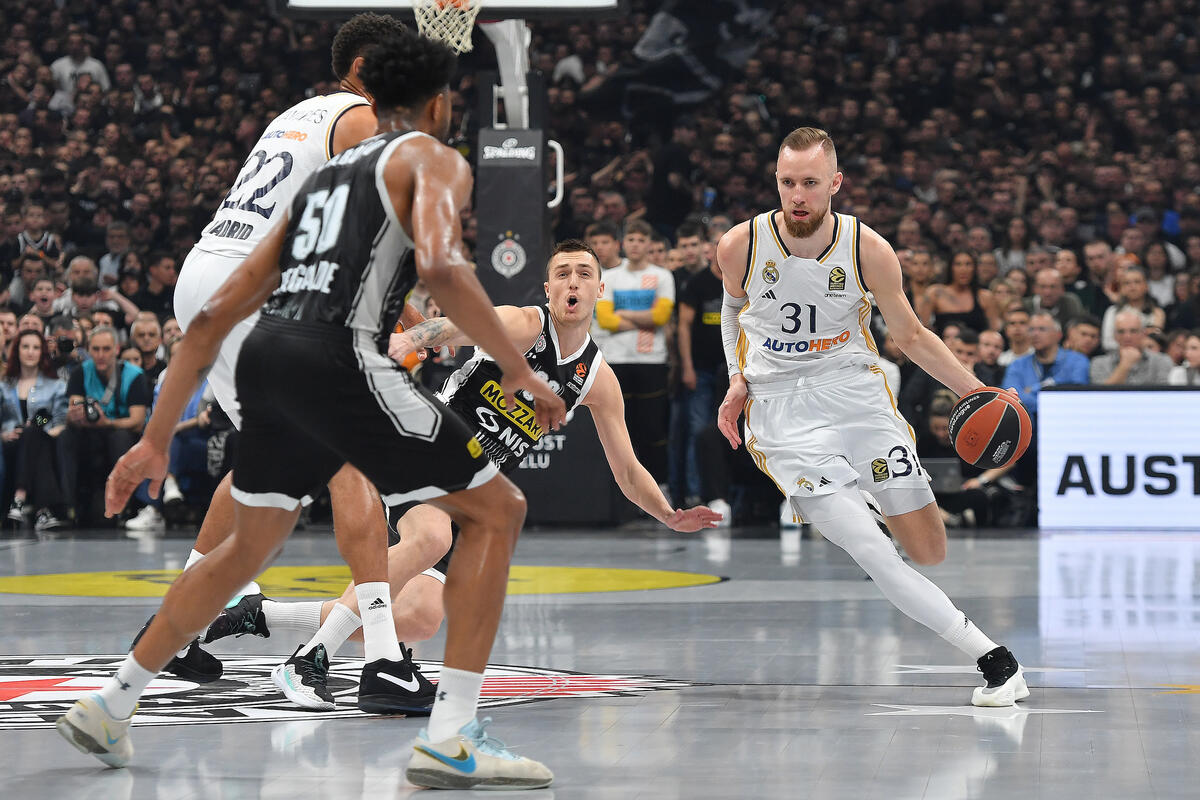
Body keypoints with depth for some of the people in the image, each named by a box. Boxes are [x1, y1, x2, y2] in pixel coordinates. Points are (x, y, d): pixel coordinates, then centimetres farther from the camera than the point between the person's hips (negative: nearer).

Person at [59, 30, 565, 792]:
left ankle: (111, 705, 33)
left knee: (252, 543, 29)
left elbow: (215, 316, 25)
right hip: (339, 357, -7)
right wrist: (517, 367, -8)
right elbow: (440, 265, -15)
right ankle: (451, 738, -5)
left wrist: (156, 439, 27)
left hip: (266, 357, 7)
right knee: (496, 509, 5)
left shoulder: (326, 176, 29)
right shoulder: (434, 159, 9)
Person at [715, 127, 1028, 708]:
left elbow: (910, 335, 5)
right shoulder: (740, 247, -8)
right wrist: (738, 382, 3)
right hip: (782, 411, -2)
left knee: (929, 551, -4)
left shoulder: (869, 251, -8)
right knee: (869, 551, -19)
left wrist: (975, 391, -3)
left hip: (857, 392, 2)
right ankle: (989, 656, -15)